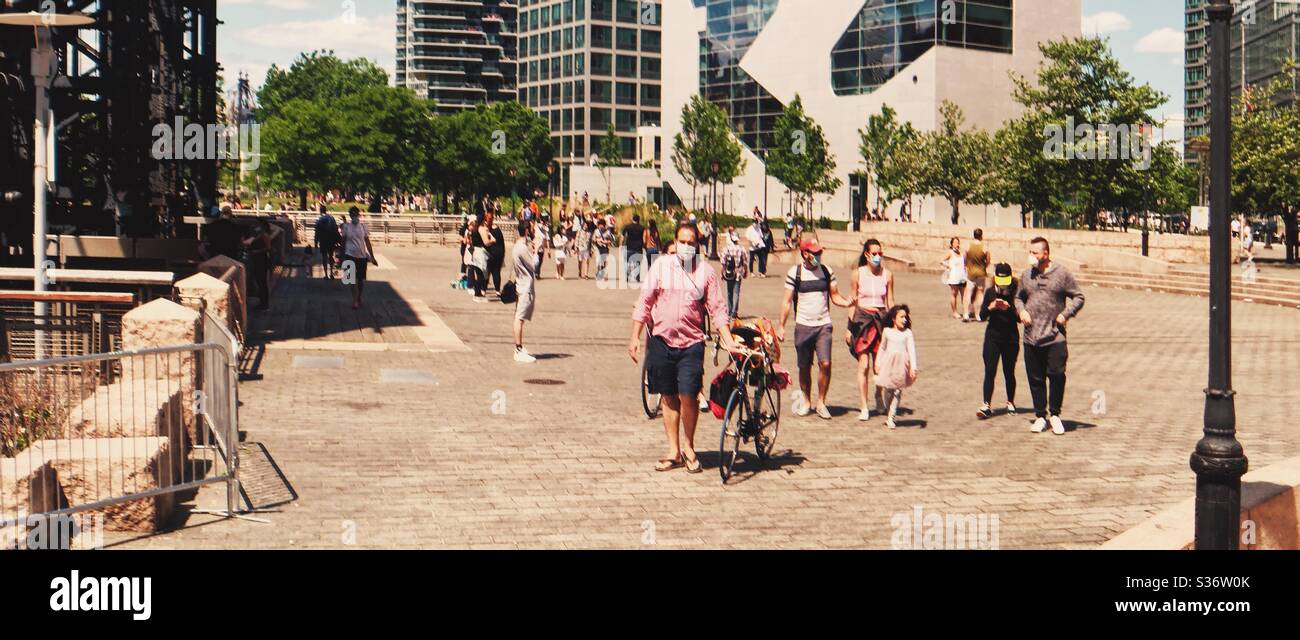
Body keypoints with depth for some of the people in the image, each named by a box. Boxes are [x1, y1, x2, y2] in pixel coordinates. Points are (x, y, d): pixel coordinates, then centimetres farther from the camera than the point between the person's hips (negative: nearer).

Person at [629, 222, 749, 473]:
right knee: (668, 397, 9)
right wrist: (635, 337, 1)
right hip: (661, 340, 2)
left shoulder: (706, 271, 2)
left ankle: (688, 448, 11)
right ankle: (674, 452, 19)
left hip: (691, 343, -2)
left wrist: (728, 341, -6)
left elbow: (717, 309, 3)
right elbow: (645, 302, 6)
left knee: (688, 396, -10)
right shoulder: (661, 266, 4)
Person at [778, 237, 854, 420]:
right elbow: (787, 301, 1)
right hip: (803, 325, -1)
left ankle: (820, 402, 1)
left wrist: (847, 302, -10)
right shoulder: (795, 273, -2)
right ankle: (806, 400, 26)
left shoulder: (827, 271, 6)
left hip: (824, 324, 1)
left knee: (825, 364, -12)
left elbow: (835, 296, 11)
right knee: (804, 367, 7)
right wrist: (781, 326, -2)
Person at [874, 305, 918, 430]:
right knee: (888, 390, 4)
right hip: (889, 363, 1)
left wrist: (913, 367, -13)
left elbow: (911, 350, -5)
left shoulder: (907, 333, -1)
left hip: (902, 363, -1)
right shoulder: (887, 331, 4)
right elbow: (882, 348, 14)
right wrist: (878, 363, 13)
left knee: (897, 391, -2)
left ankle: (891, 418, 3)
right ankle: (890, 413, 21)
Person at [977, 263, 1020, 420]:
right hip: (992, 336, 1)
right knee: (989, 372, -6)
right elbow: (982, 316, 3)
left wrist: (1008, 308, -24)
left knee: (1009, 372, 8)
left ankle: (1010, 403, 26)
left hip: (1011, 338, -1)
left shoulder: (1016, 293, -5)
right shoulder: (990, 292, 3)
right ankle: (987, 406, -8)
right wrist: (990, 307, -16)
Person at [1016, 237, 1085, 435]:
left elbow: (1078, 297, 4)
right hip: (1031, 338, 4)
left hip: (1055, 338, -3)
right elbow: (1019, 297, 23)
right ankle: (1040, 416, 18)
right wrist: (1021, 311, 2)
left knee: (1057, 376, -5)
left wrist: (1066, 314, -9)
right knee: (1035, 379, 7)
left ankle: (1055, 414, 12)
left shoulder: (1062, 274, -2)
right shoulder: (1026, 276, 10)